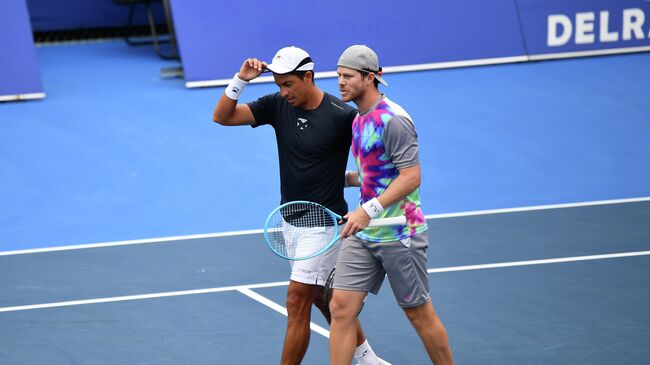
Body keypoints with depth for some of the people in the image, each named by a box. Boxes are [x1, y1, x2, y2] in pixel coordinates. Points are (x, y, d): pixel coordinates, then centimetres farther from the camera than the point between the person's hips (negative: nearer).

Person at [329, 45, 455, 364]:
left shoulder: (393, 120, -17)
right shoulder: (359, 120, 12)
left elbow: (410, 176, -23)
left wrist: (369, 210, -29)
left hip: (399, 235, -8)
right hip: (363, 234, 8)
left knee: (419, 313, 5)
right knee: (341, 307, -3)